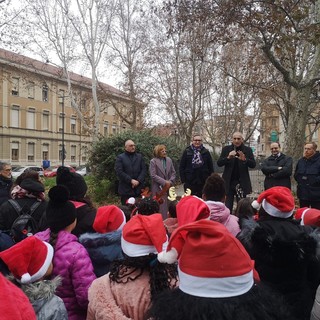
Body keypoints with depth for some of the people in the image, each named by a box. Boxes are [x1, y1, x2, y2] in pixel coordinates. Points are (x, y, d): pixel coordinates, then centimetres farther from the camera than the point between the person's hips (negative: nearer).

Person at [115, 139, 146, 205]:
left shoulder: (140, 156, 15)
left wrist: (138, 181, -8)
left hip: (139, 189, 3)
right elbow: (119, 172, -7)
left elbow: (143, 170, 7)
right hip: (126, 190, -3)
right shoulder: (120, 158, 4)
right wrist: (131, 180, -13)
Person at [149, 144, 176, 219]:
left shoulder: (169, 160, 10)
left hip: (168, 188, 4)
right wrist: (164, 182, -14)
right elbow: (153, 175, -11)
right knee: (160, 208, -3)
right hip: (158, 189, -4)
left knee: (168, 207, 3)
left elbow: (173, 173, 12)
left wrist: (170, 182, -5)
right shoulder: (153, 161, -4)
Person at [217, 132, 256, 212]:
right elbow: (219, 163, -2)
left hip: (242, 182, 0)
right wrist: (228, 157, -19)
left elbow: (253, 165, -3)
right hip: (228, 182, 0)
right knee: (228, 205, 4)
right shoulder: (226, 149, 4)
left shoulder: (248, 150, 3)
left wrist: (244, 159, -22)